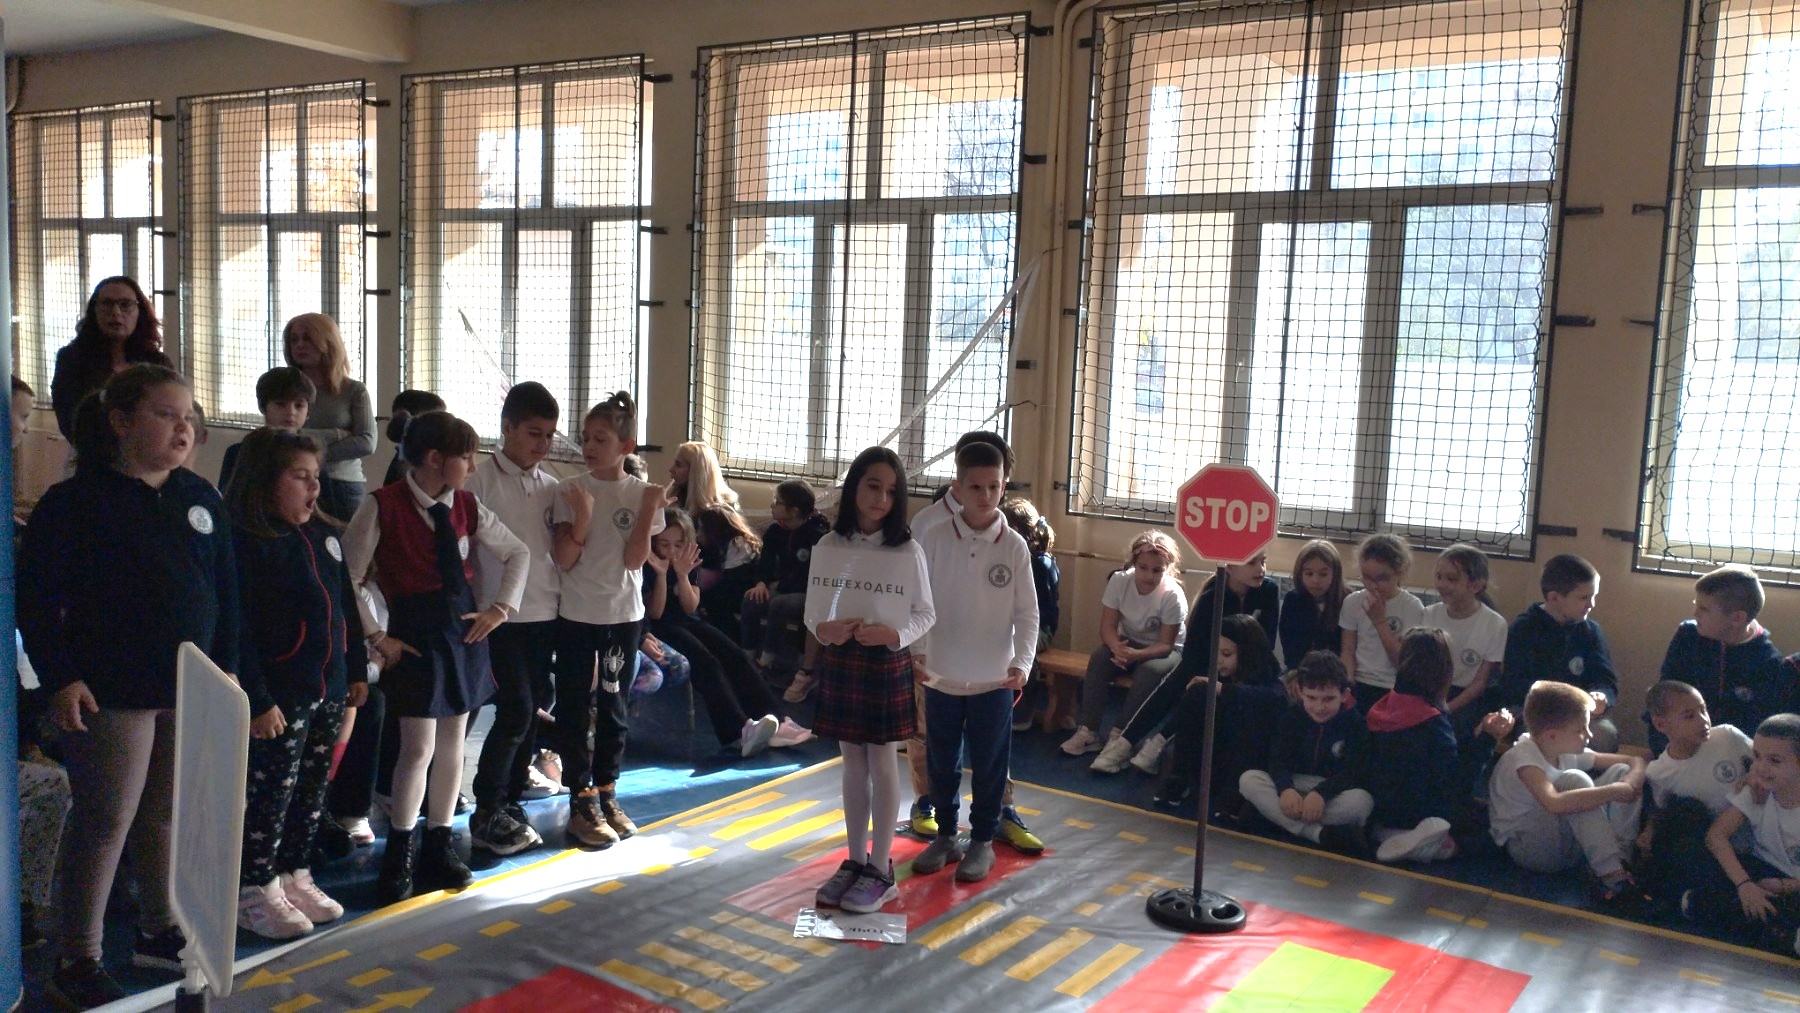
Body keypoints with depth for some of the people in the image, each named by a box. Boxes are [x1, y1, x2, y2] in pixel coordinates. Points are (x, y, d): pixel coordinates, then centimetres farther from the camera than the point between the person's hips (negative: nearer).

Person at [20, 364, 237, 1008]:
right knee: (106, 823, 0)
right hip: (111, 692, -5)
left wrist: (226, 664, 9)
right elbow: (37, 598, -10)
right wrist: (60, 679, -16)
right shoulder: (77, 501, -10)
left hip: (190, 690, 5)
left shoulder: (200, 498, 6)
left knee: (167, 815, 15)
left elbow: (225, 589, 12)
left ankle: (159, 931, 32)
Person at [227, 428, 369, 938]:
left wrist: (356, 671, 16)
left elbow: (347, 609, 17)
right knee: (270, 795, 1)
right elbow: (237, 630, -17)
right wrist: (257, 700, -19)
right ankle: (255, 893, 15)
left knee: (311, 792, 16)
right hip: (278, 699, -8)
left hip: (328, 690, 8)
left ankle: (295, 877, 29)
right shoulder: (244, 543, -14)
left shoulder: (325, 536, 10)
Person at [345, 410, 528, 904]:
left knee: (452, 741, 10)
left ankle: (440, 844, 23)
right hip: (414, 632, -5)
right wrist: (377, 637, -11)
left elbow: (518, 554, 14)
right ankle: (398, 857, 9)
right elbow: (350, 578, -11)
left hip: (464, 628, 5)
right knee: (419, 748, -7)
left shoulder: (466, 506, 2)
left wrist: (499, 609, 6)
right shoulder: (383, 506, -13)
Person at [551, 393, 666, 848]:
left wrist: (649, 511, -18)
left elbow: (635, 560, -10)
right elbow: (563, 560, -9)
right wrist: (581, 518, -24)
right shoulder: (571, 491, -6)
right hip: (576, 615, -1)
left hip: (624, 615, 1)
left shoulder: (641, 493, -3)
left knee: (613, 708, 12)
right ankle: (581, 802, 13)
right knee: (574, 708, 4)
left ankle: (606, 795, 25)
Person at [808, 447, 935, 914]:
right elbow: (811, 608, 1)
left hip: (886, 662, -3)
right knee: (853, 764, 13)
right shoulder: (829, 545, -1)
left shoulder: (907, 549, -7)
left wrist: (894, 634, -22)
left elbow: (925, 613, -4)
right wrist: (824, 628, -21)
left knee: (882, 764, 5)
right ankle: (855, 861, 25)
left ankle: (880, 870, 15)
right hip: (840, 661, 3)